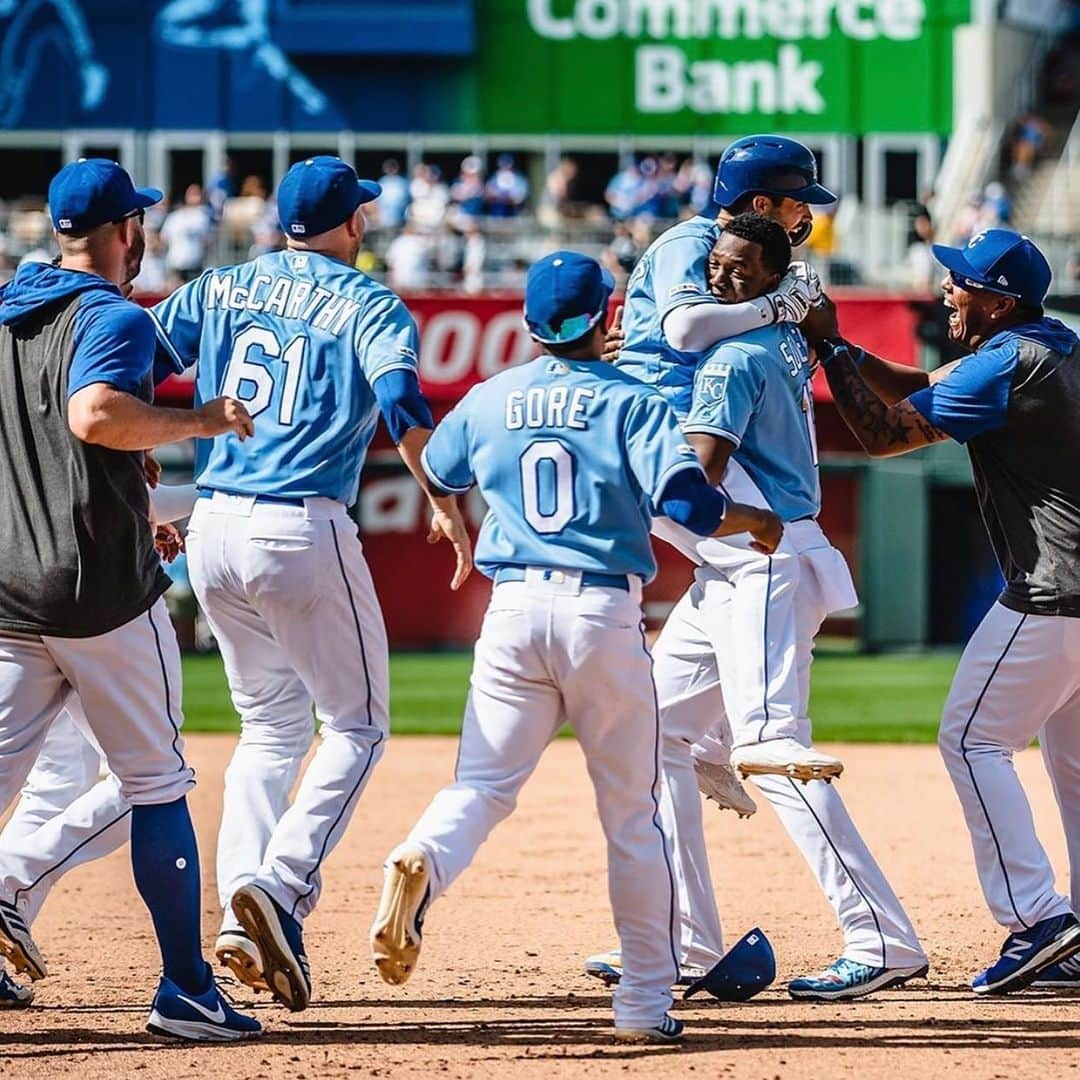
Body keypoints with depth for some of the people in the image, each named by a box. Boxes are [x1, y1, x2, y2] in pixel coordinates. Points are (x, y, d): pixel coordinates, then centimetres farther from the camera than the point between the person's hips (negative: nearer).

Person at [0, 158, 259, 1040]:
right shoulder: (114, 318, -10)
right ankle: (186, 991, 8)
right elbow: (96, 414, -29)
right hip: (100, 590, -6)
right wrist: (200, 422, -15)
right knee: (157, 781, 6)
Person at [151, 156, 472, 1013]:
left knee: (271, 725, 19)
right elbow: (403, 405, -16)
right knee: (356, 725, 7)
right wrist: (446, 506, -14)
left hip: (213, 528, 5)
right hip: (303, 531, -5)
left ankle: (242, 912, 3)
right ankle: (281, 886, -16)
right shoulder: (369, 306, 2)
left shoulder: (220, 290, 15)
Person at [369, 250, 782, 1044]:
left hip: (513, 612, 2)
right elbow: (684, 500, -14)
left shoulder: (489, 401, 9)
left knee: (483, 786, 2)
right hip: (604, 615, -2)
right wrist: (757, 524, 6)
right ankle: (648, 1000, 8)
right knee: (632, 812, 7)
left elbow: (441, 473, 29)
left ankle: (421, 865, -33)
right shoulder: (628, 401, -2)